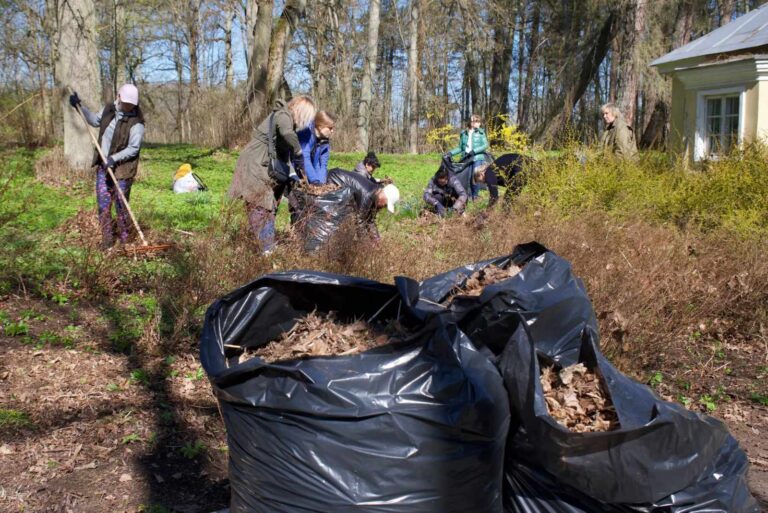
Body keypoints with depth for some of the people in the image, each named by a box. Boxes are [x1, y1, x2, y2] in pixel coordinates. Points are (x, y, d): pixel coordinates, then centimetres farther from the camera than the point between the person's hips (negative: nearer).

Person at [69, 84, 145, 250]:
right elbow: (95, 121, 22)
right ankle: (107, 240, 14)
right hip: (102, 166, 6)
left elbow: (133, 148, -19)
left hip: (122, 169, -6)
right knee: (103, 203, 6)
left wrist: (114, 158, -29)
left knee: (121, 205, 0)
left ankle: (124, 240, 15)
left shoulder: (136, 123, -17)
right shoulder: (108, 109, 2)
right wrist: (80, 106, 18)